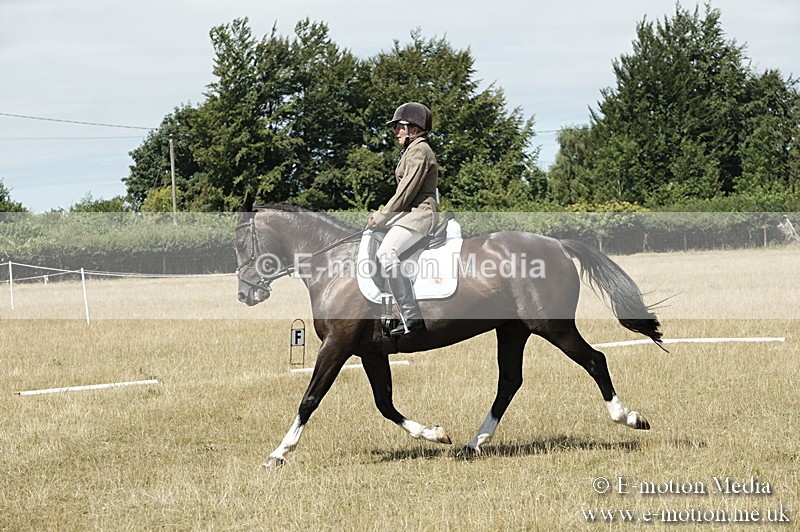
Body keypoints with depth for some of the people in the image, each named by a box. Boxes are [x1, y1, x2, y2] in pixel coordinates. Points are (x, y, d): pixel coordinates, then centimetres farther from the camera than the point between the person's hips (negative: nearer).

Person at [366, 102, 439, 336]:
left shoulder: (419, 151, -9)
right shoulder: (414, 150, 24)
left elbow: (406, 193, -16)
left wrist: (378, 219, -12)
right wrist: (381, 217, 16)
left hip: (420, 214, -11)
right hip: (411, 214, 11)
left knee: (386, 253, -30)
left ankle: (412, 317, -36)